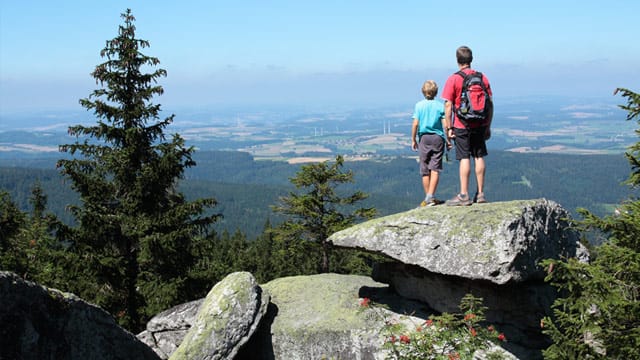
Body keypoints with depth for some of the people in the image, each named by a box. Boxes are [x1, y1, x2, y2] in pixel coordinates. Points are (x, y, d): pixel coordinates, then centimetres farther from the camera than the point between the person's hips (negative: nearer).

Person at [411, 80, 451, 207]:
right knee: (435, 169, -1)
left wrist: (413, 140, 5)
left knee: (425, 170, 9)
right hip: (437, 138, -1)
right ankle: (431, 196, -14)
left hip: (423, 138, 1)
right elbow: (445, 125, -5)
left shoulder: (419, 105, -1)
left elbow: (415, 124, -4)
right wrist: (448, 140, 5)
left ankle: (427, 198, 15)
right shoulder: (440, 106, -3)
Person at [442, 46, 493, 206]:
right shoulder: (482, 78, 5)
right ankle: (480, 194, 13)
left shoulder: (453, 79, -7)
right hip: (480, 125, 4)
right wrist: (488, 126, 12)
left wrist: (449, 128, -3)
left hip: (462, 126, -4)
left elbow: (448, 105, -9)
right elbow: (490, 104, 5)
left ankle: (464, 195, -1)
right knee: (479, 157, 9)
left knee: (465, 158, -2)